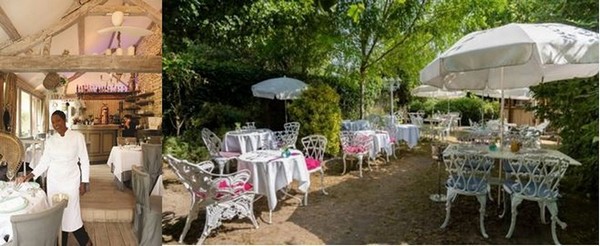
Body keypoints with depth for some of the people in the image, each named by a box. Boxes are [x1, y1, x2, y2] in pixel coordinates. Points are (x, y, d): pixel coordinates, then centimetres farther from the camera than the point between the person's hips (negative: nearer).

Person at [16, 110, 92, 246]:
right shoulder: (50, 140, 3)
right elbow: (44, 162, 6)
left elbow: (84, 160, -5)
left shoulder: (77, 136, -7)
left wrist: (84, 182, -7)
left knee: (71, 213, -4)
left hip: (71, 180, -4)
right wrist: (29, 176, -8)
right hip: (53, 181, 4)